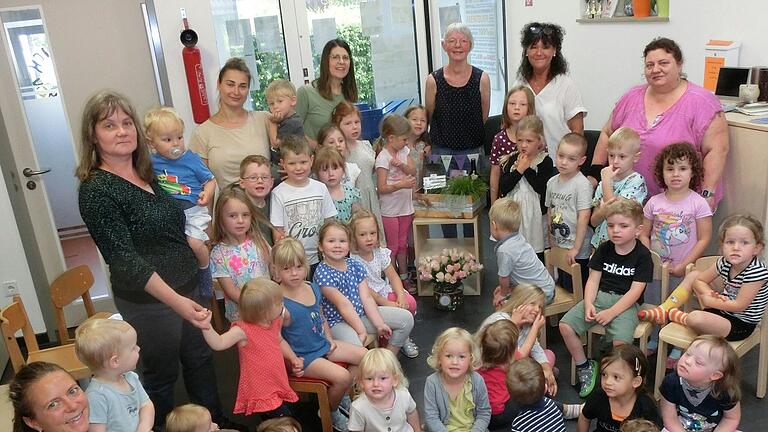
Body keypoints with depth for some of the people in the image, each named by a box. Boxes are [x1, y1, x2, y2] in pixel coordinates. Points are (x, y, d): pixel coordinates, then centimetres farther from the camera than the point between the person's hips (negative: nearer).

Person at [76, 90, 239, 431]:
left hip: (186, 287, 8)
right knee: (163, 374, 10)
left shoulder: (145, 174, 5)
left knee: (200, 359, 21)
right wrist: (174, 300, -35)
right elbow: (124, 257, -26)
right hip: (150, 300, -8)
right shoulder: (96, 190, -18)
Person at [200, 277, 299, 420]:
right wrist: (206, 326, -48)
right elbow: (218, 344, -36)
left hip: (279, 387, 8)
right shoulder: (243, 330, -23)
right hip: (262, 394, -8)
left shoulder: (274, 322, 1)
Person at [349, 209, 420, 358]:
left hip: (385, 291, 6)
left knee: (410, 302, -14)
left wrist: (401, 297, -16)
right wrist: (386, 303, -21)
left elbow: (393, 276, 1)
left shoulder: (381, 253, -1)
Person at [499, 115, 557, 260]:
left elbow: (542, 189, -18)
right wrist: (519, 170, -13)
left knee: (537, 253, 6)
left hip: (535, 214, -3)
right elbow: (502, 188, -5)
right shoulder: (512, 160, 4)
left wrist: (527, 169, -15)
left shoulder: (545, 161, -5)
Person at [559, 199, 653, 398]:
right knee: (566, 325, -16)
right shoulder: (604, 249, 8)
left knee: (621, 342, -32)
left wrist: (611, 312, -20)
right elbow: (593, 279, 6)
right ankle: (584, 366, 4)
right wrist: (588, 304, -12)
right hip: (600, 296, 4)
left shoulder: (642, 255, -5)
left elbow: (635, 291, -11)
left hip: (626, 303, -4)